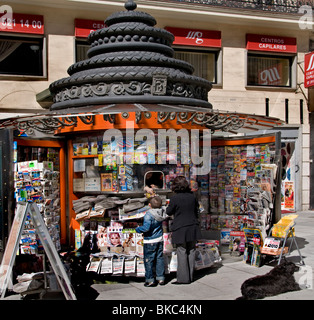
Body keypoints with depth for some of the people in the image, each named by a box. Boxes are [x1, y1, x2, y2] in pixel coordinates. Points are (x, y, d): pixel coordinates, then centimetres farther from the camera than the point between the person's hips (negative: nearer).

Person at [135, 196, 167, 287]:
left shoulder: (148, 214, -23)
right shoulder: (162, 212, -3)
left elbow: (146, 227, -29)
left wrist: (138, 229, -12)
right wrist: (156, 198, 22)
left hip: (150, 241, -6)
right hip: (160, 240, 6)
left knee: (149, 260, 4)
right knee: (159, 259, 14)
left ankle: (150, 280, 7)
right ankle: (161, 278, 19)